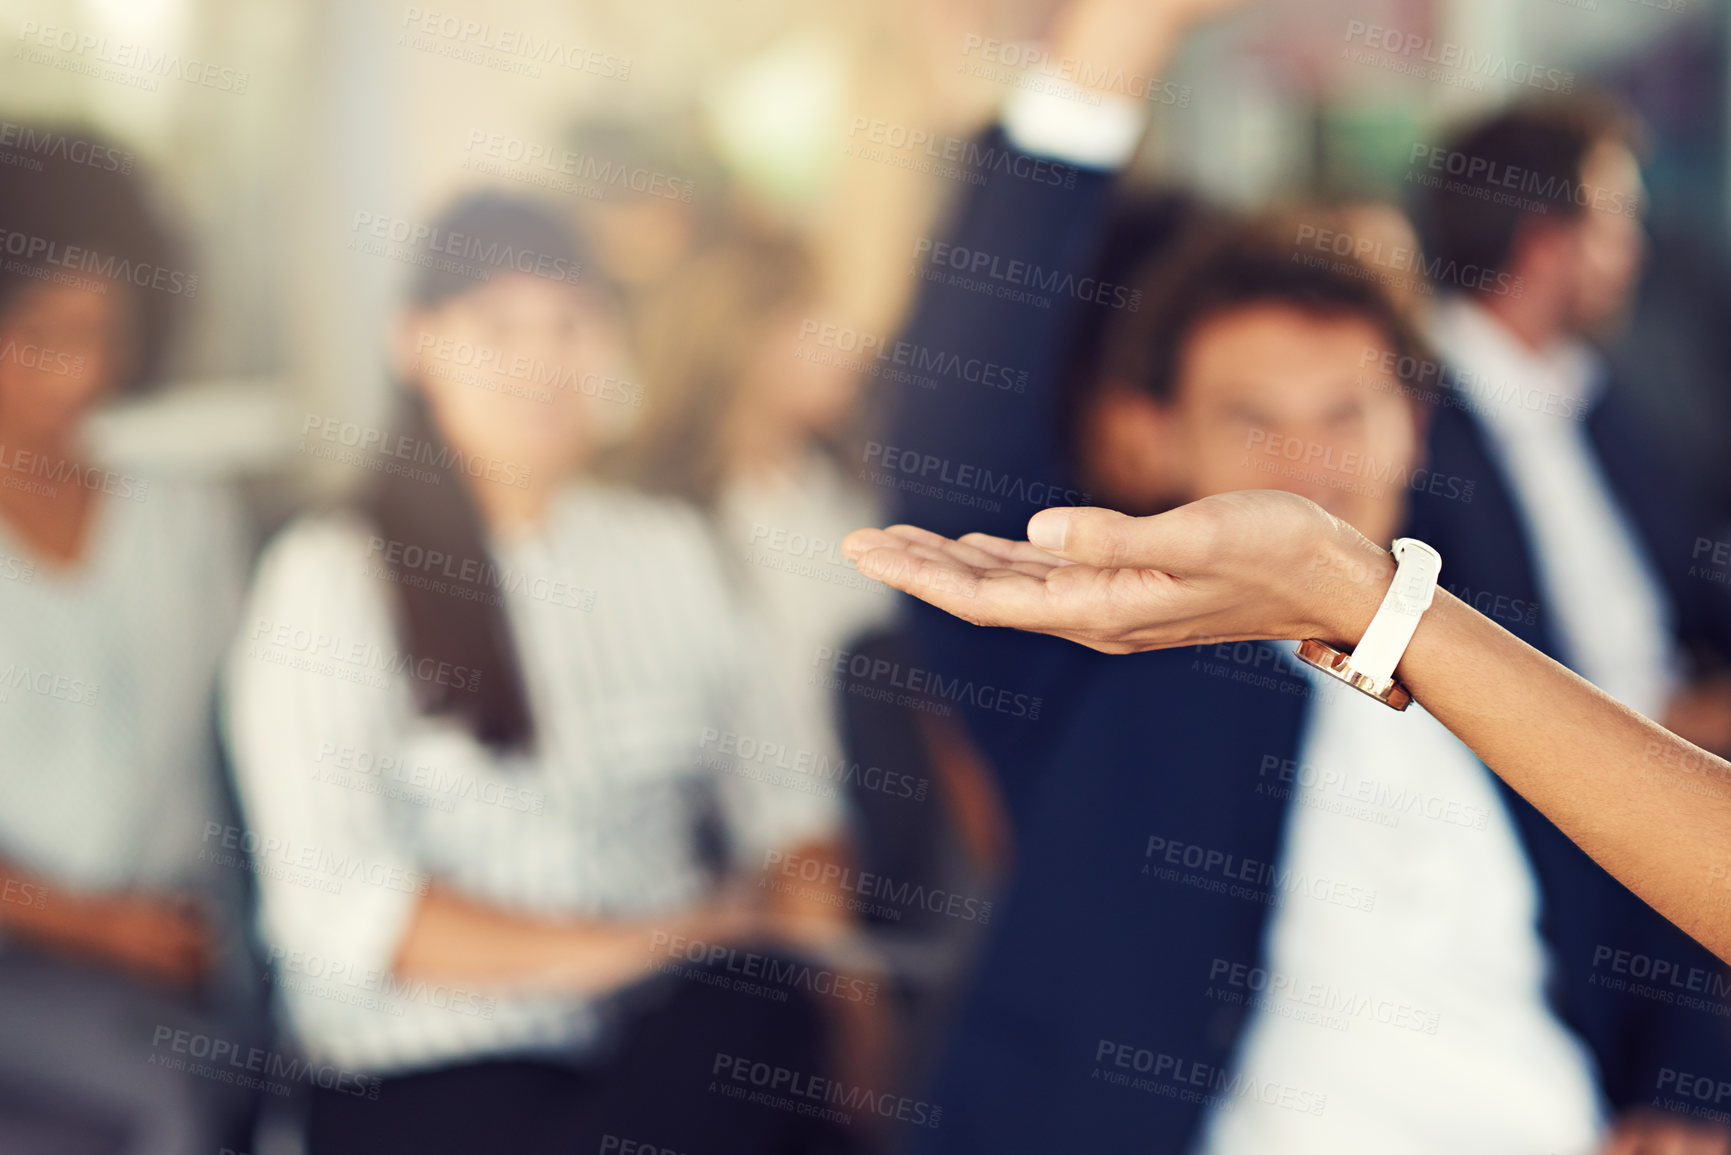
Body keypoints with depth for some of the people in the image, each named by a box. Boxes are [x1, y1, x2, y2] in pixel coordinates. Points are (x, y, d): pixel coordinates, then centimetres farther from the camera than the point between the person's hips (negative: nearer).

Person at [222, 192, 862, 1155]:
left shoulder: (671, 548, 19)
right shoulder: (332, 576, 3)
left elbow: (777, 793, 15)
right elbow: (337, 906, -8)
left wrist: (807, 919, -8)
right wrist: (611, 951, -15)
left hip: (676, 1032, 5)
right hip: (437, 1067, -5)